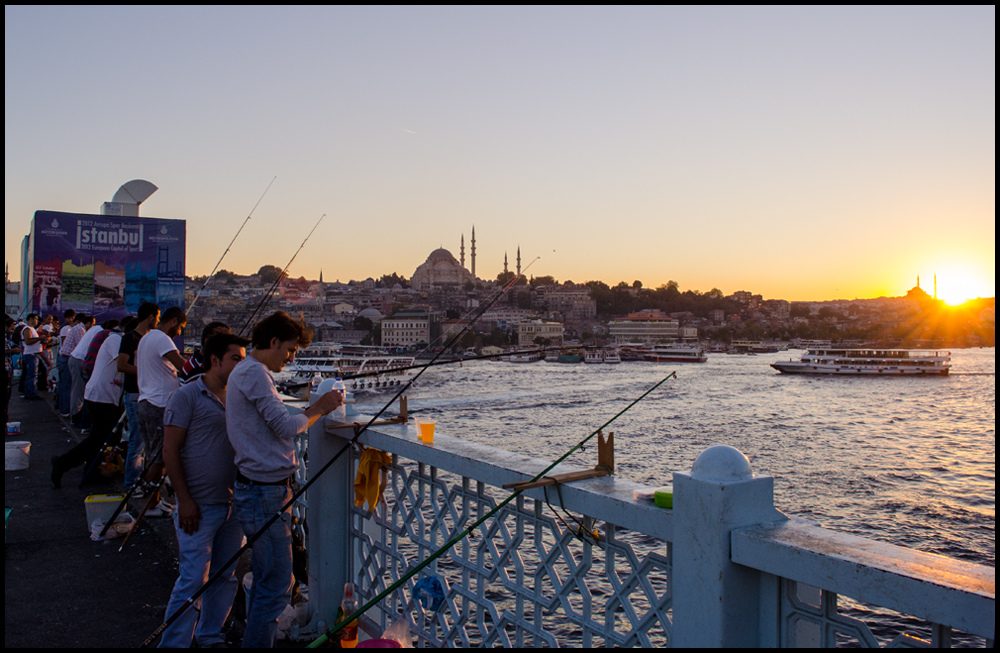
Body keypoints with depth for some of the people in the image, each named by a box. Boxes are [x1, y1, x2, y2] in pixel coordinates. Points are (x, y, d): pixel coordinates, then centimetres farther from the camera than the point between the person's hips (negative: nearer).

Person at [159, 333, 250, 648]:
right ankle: (173, 642, 11)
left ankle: (211, 636, 29)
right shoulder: (188, 396, -7)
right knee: (193, 579, -4)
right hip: (199, 505, -6)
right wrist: (185, 500, -14)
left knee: (226, 577, 14)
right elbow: (170, 451, -10)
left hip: (232, 504, 6)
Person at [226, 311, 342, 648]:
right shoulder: (254, 373, -15)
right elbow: (287, 427, -18)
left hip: (261, 490, 11)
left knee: (266, 580, 19)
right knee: (277, 586, -4)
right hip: (264, 494, -11)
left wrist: (313, 410, 10)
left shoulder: (248, 372, 17)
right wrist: (319, 408, -5)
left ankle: (255, 640, 30)